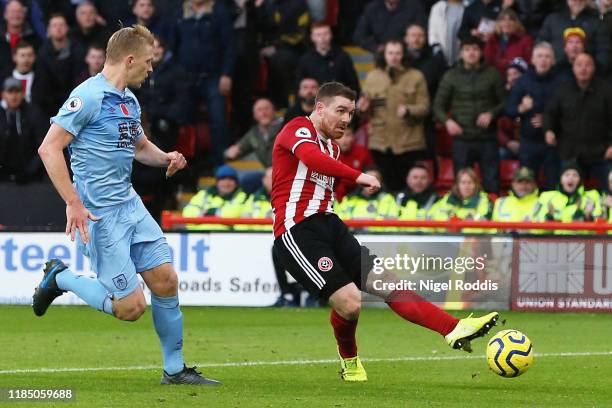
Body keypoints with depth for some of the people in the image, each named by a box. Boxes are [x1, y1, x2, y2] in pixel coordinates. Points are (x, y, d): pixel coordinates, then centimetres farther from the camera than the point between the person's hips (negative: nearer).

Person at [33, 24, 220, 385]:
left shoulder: (129, 100, 12)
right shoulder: (89, 96, -16)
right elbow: (49, 148, -19)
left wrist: (165, 158, 8)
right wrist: (74, 203, -24)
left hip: (131, 206, 9)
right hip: (100, 214, -9)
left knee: (166, 281, 3)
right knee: (131, 307, -7)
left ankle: (175, 369, 15)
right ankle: (60, 278, 14)